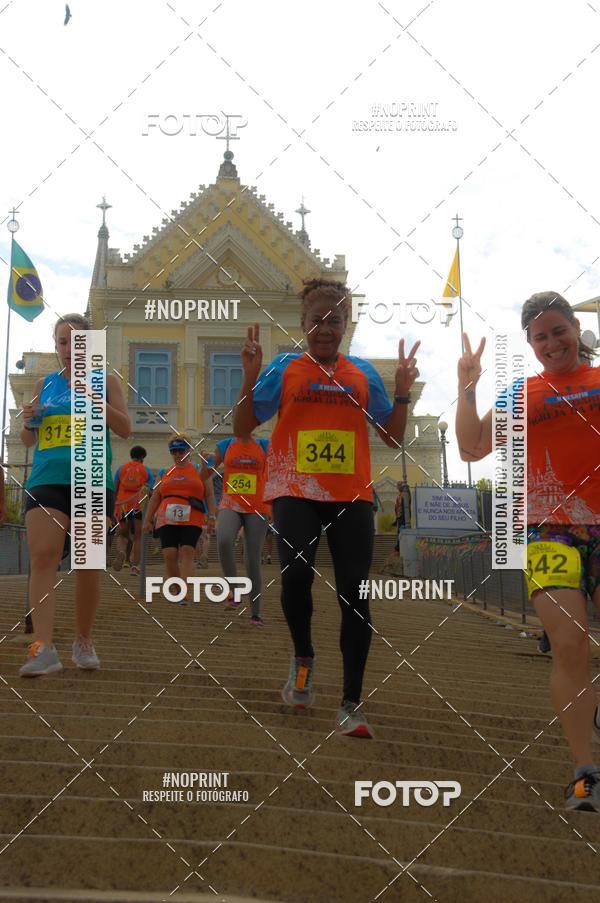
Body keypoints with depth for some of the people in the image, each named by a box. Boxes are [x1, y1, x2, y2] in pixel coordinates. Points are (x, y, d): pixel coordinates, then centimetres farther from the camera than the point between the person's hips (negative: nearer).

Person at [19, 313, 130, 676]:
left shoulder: (106, 381, 7)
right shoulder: (44, 384, 14)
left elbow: (125, 429, -1)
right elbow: (29, 440, 18)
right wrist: (30, 421, -5)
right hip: (47, 480, 1)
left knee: (88, 563, 4)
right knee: (42, 557, -14)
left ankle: (84, 640, 20)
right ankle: (44, 647, -20)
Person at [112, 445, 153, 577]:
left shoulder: (122, 468, 10)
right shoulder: (147, 471, 7)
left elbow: (114, 489, 7)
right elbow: (149, 491, 0)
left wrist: (112, 506, 12)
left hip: (122, 505, 1)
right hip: (139, 506, -1)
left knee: (122, 534, 13)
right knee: (137, 537, 7)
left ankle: (121, 551, -19)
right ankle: (134, 566, -2)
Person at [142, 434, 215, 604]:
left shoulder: (200, 471, 11)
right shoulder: (164, 474, 18)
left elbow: (209, 495, 8)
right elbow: (154, 499, 19)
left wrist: (211, 516, -4)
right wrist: (147, 519, 10)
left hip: (192, 521, -3)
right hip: (167, 520, 3)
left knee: (187, 552, -15)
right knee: (169, 555, -6)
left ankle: (186, 592, -20)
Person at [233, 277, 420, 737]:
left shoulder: (364, 373, 12)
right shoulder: (284, 368, 6)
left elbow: (394, 437, 15)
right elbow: (242, 428, 4)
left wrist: (403, 391, 1)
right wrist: (251, 375, -8)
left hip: (352, 496, 2)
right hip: (295, 490, -2)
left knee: (355, 595, -4)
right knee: (297, 571, -26)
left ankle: (352, 703, 6)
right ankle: (303, 656, 5)